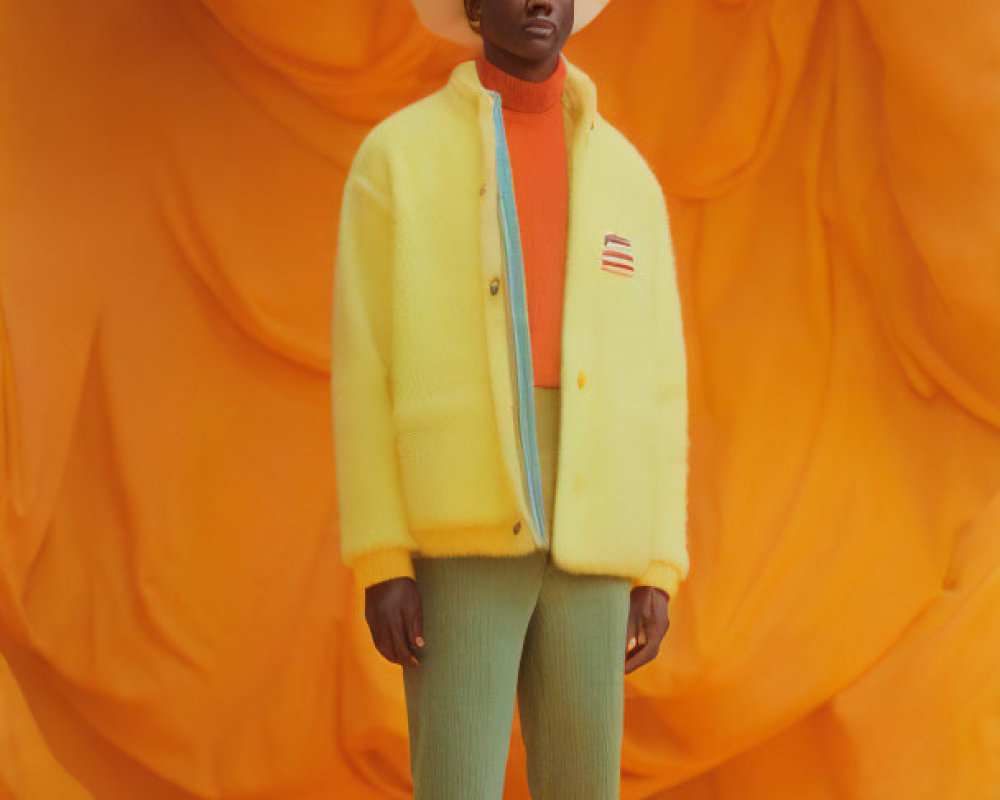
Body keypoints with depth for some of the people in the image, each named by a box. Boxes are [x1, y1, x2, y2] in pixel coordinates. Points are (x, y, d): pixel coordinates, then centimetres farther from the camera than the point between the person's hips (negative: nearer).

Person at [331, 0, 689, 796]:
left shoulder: (628, 179, 14)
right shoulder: (395, 157, 2)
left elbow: (655, 389, 13)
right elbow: (363, 371, -2)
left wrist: (659, 574, 5)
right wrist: (380, 565, -10)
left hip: (586, 544, 4)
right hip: (460, 535, -4)